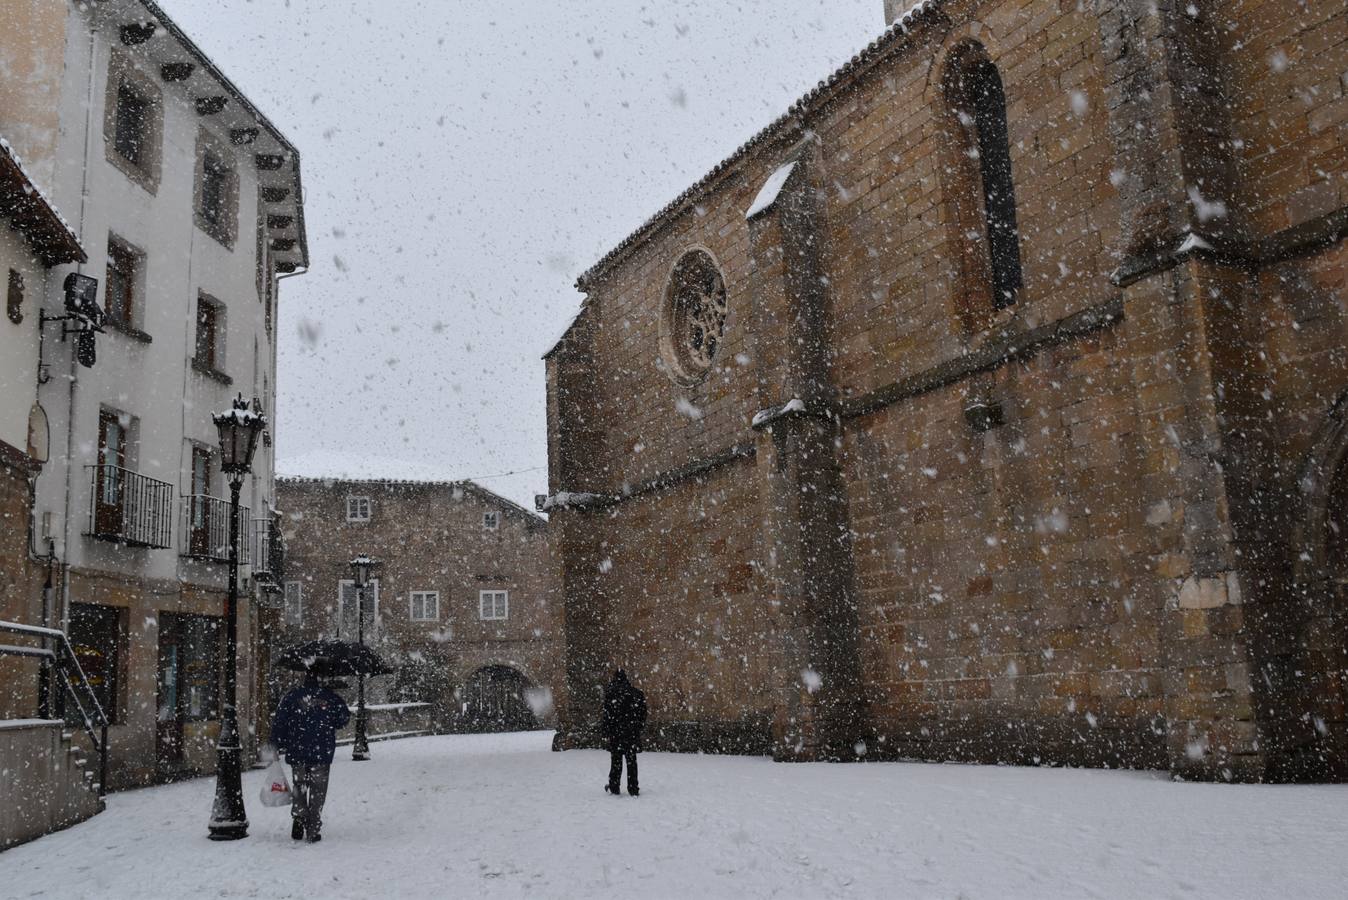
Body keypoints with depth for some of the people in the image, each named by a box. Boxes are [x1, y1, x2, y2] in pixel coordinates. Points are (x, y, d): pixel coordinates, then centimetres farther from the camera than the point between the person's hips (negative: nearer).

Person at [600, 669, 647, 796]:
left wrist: (605, 732, -6)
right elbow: (642, 711, 6)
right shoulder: (636, 692, 3)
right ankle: (633, 788, 7)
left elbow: (608, 714, -10)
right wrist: (639, 726, 15)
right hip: (633, 732, 2)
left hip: (616, 731, -2)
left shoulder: (611, 692, -8)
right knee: (631, 760, 8)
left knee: (616, 760, 8)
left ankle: (614, 787, 14)